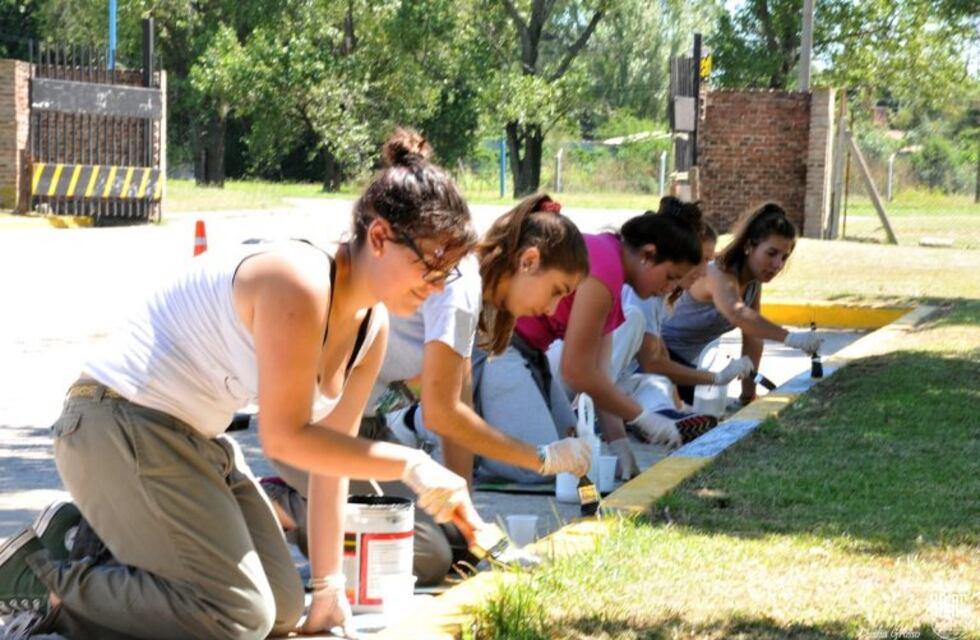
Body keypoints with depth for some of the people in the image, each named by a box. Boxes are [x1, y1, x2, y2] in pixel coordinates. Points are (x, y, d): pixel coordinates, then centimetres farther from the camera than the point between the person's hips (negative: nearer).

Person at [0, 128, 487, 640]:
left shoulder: (372, 327, 3)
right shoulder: (299, 285, -25)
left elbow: (332, 450, 7)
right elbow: (285, 437, -23)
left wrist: (329, 587, 6)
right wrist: (410, 466, -21)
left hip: (199, 442, 10)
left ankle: (100, 539, 17)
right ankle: (48, 574, -4)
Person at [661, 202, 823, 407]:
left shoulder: (754, 281, 1)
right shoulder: (720, 275, -28)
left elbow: (752, 338, 1)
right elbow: (737, 314, -50)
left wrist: (748, 394, -6)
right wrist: (789, 338, -63)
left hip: (686, 361, 9)